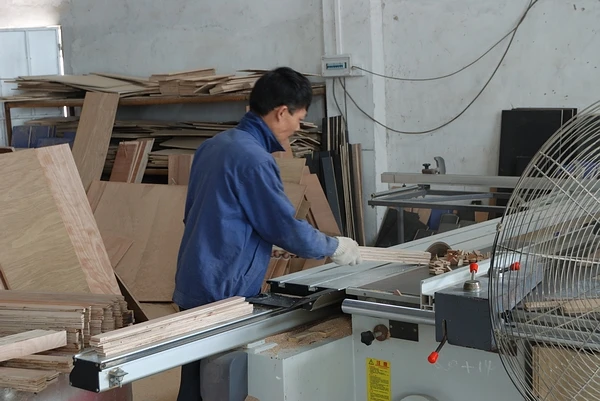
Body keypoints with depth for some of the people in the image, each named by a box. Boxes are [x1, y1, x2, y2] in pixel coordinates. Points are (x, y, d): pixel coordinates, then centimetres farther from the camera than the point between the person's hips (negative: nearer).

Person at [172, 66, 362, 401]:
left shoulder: (214, 145, 10)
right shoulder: (253, 158, -19)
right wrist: (334, 247, 2)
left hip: (197, 286, 9)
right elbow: (287, 229, -14)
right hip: (223, 293, -9)